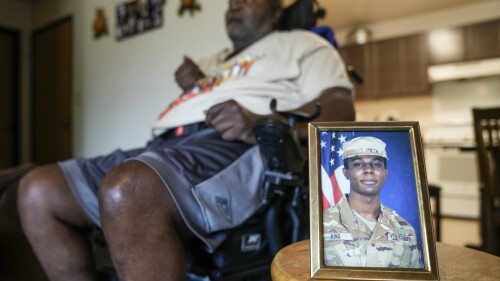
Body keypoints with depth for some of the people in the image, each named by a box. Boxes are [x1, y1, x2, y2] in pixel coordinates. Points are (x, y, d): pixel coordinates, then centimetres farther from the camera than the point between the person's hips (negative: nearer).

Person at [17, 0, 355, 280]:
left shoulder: (301, 44, 18)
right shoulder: (213, 62, 37)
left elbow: (341, 107, 0)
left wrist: (262, 124, -18)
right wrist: (192, 88, 14)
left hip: (234, 149, -7)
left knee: (127, 193, -37)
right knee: (38, 191, -6)